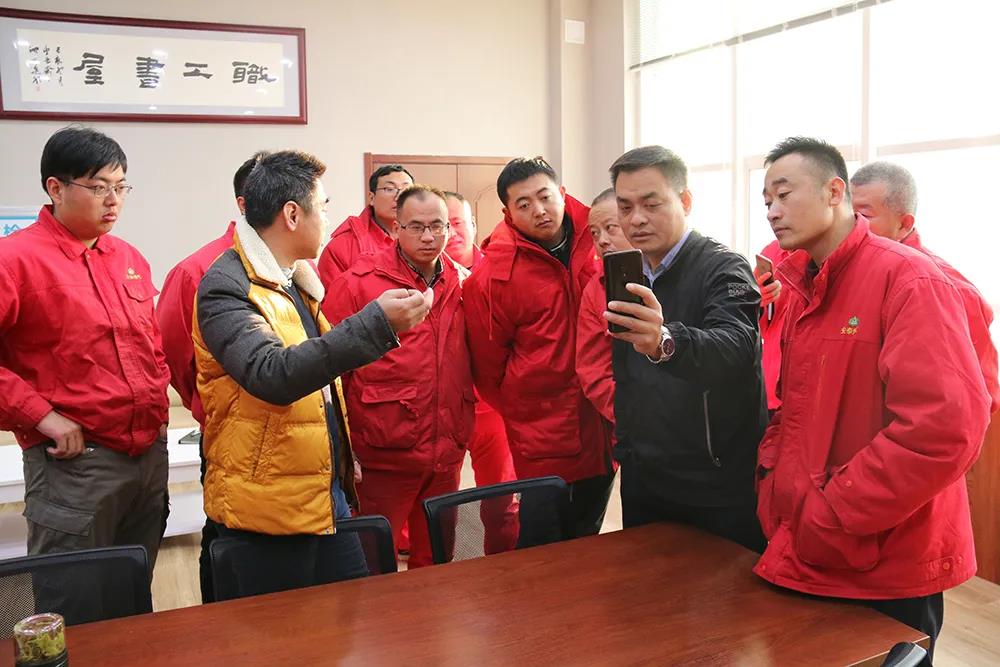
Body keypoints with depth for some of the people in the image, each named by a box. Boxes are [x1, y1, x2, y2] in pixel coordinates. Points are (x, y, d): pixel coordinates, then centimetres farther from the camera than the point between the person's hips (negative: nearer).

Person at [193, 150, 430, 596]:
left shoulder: (297, 279, 12)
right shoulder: (226, 287, -15)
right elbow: (271, 376, -31)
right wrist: (376, 323, -35)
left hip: (328, 496, 8)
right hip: (267, 506, -8)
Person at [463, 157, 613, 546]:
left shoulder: (597, 240, -2)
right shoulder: (493, 274, -14)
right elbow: (488, 367, -4)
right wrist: (522, 411, 5)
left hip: (601, 424, 5)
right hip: (543, 437, -4)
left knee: (587, 536, 21)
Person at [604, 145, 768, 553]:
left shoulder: (724, 269, -14)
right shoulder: (627, 277, 8)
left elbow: (734, 347, -35)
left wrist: (665, 343, -53)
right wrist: (625, 445, 11)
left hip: (718, 489, -6)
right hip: (641, 484, 7)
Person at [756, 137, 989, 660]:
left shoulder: (907, 279, -16)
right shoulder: (802, 291, 10)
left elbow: (945, 428, -27)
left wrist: (828, 525, -21)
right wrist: (774, 500, 0)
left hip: (884, 574, -7)